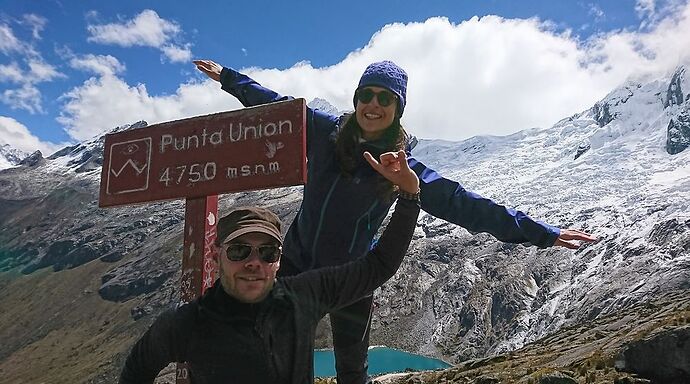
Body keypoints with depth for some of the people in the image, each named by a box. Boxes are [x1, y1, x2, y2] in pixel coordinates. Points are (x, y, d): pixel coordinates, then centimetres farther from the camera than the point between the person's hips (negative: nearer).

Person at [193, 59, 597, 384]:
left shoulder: (402, 167, -13)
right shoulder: (325, 130, -6)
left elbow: (462, 203, -15)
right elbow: (277, 104, 9)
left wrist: (541, 233, -18)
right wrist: (227, 76, 20)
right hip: (296, 261, 2)